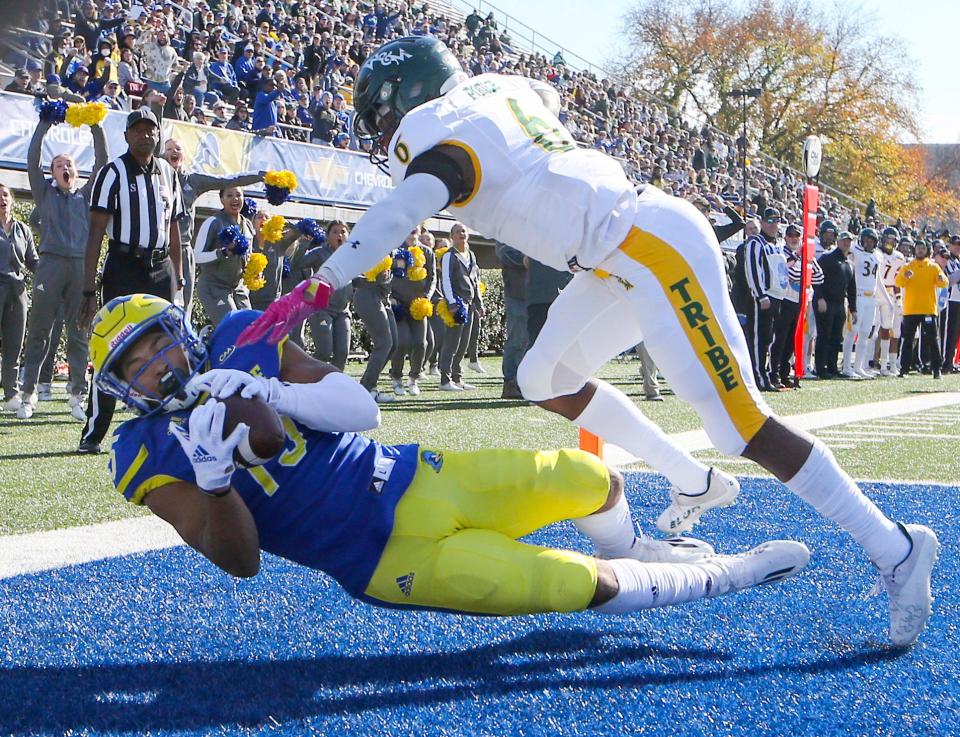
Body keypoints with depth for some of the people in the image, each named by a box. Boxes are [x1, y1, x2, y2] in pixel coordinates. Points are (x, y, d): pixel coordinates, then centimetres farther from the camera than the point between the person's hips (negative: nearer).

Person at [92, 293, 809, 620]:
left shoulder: (239, 340, 2)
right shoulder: (150, 457, -7)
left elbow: (360, 408, -4)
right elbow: (241, 559, -16)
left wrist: (272, 393, -20)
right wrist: (214, 478, -33)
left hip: (414, 479, 5)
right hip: (388, 559, -5)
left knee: (591, 479, 8)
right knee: (585, 586, -17)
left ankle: (630, 545, 45)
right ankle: (729, 574, 7)